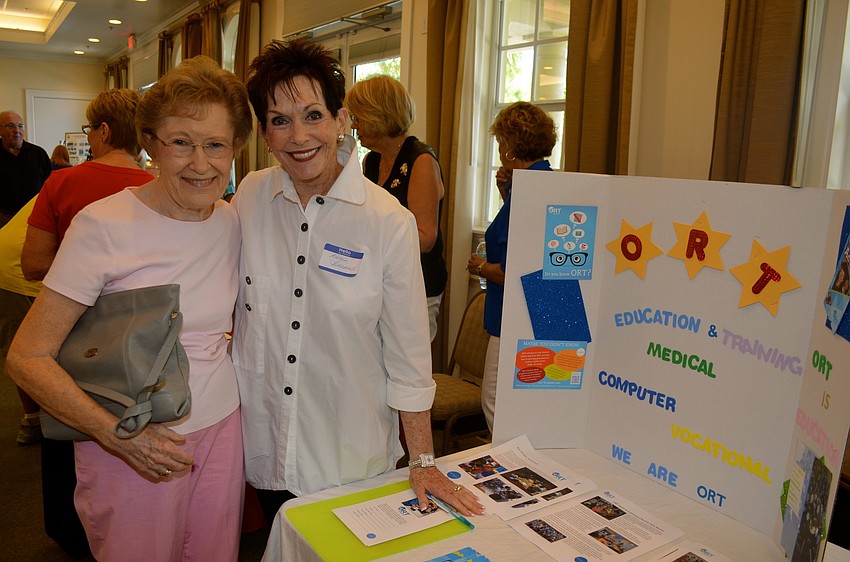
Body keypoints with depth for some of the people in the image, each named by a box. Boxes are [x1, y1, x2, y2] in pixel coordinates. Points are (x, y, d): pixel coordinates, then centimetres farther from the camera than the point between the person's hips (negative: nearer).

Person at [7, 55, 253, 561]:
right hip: (133, 448, -4)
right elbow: (27, 358, -13)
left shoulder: (233, 222, 0)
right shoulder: (103, 226, -16)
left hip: (222, 431, 5)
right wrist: (119, 435, -20)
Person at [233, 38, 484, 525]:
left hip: (351, 457, -2)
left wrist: (424, 463, -7)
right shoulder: (249, 197, -7)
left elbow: (408, 355, -11)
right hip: (264, 446, 3)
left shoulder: (389, 222, -16)